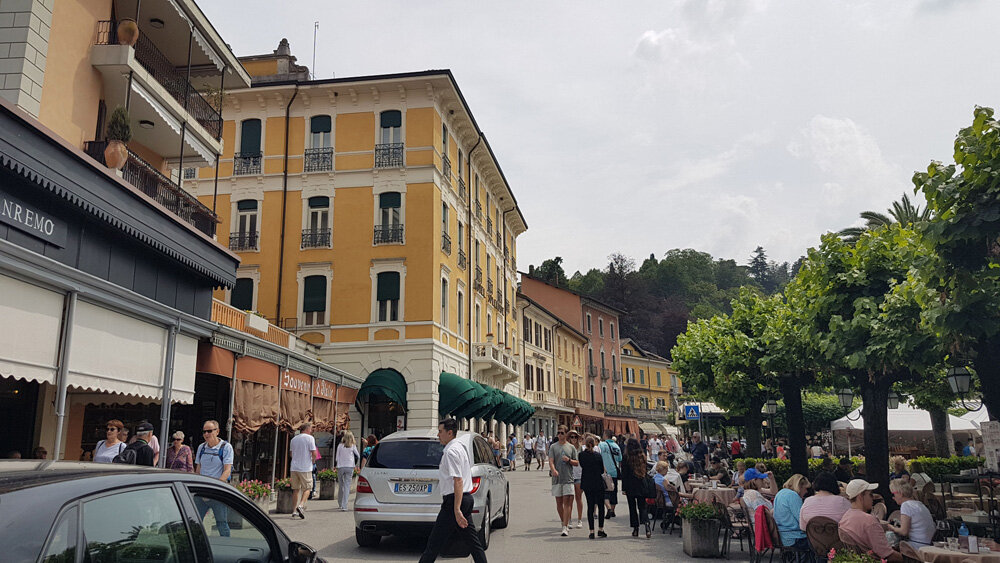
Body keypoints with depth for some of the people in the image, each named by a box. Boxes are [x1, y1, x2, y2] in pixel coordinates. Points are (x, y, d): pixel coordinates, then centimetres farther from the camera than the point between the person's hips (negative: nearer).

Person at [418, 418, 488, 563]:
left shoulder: (451, 452, -15)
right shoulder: (461, 447, 15)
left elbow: (458, 481, -22)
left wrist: (456, 510, -25)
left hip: (454, 499, -10)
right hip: (467, 498, 10)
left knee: (434, 543, -6)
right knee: (473, 541, 12)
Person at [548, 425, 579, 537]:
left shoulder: (571, 447, 8)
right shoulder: (553, 447, 7)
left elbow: (577, 463, 10)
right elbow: (551, 461, -4)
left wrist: (569, 460, -10)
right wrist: (553, 470, -23)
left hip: (568, 478, -1)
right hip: (557, 479, 2)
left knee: (567, 502, -9)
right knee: (559, 502, 8)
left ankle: (565, 527, -10)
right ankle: (564, 523, 25)